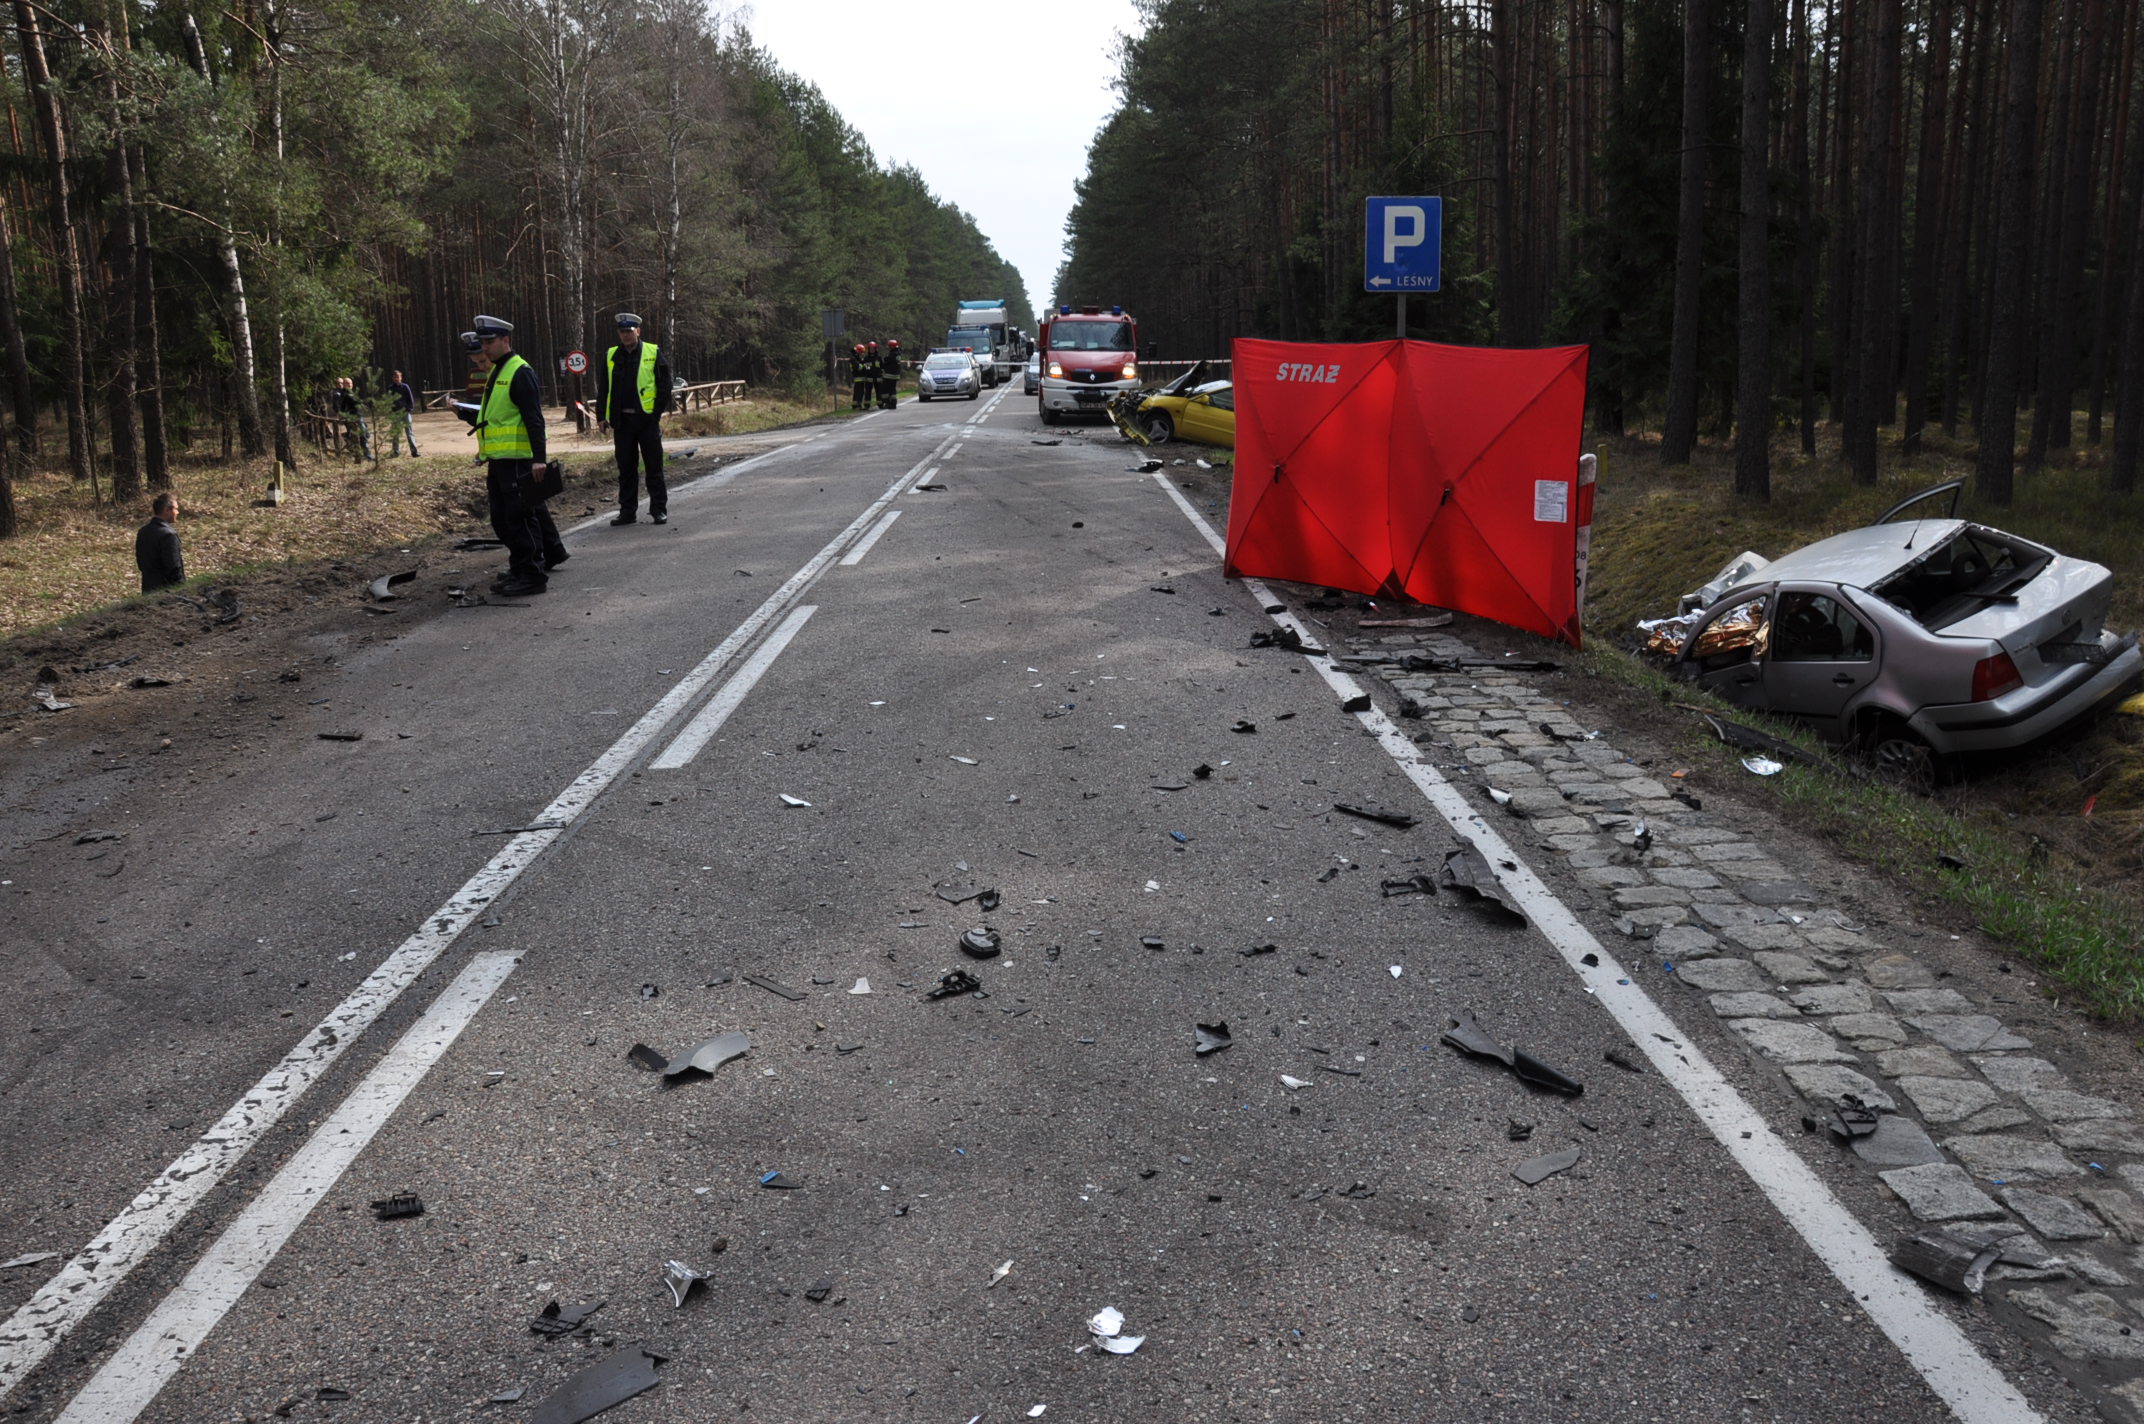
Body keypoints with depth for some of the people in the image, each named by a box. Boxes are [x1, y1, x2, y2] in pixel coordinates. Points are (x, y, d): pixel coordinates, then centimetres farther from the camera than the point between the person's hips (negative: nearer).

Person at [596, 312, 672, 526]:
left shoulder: (653, 353, 1)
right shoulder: (611, 357, 10)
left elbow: (664, 385, 0)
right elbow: (604, 389, 14)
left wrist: (658, 412, -8)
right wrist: (601, 416, 4)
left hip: (647, 418, -3)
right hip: (622, 420, 3)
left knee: (654, 467, 2)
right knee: (625, 468, 7)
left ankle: (659, 509, 8)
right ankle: (627, 511, 14)